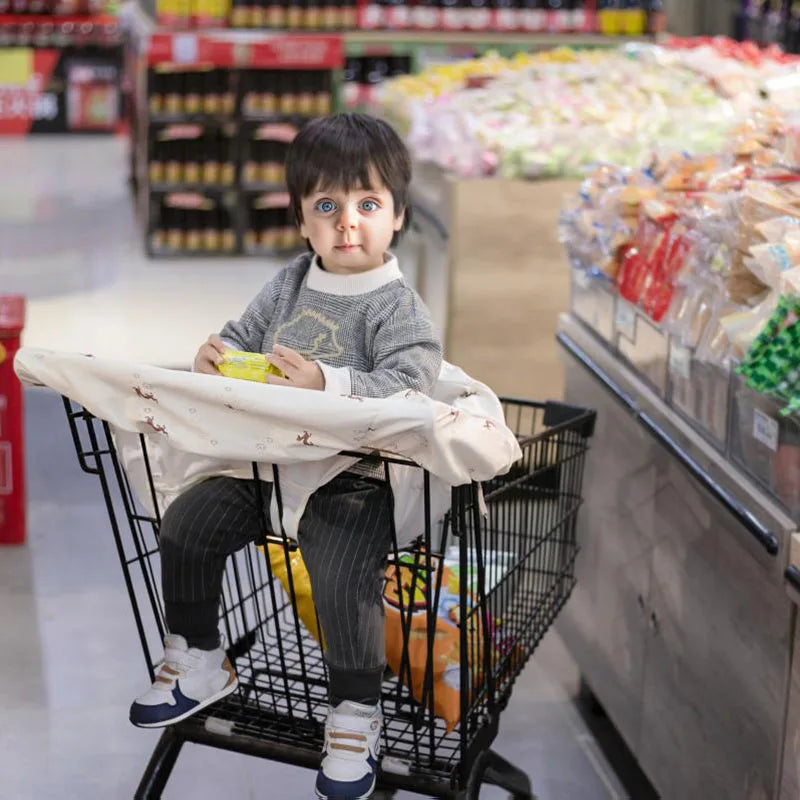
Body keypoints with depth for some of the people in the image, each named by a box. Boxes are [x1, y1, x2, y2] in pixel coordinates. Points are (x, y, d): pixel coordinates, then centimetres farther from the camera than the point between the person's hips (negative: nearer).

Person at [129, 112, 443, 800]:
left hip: (354, 480, -7)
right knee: (185, 526, 0)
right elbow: (247, 333, 21)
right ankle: (198, 662, 21)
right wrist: (219, 354, -3)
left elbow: (406, 382, -25)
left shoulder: (397, 306, -12)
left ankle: (356, 718, -6)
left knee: (342, 578, -27)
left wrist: (327, 383, -37)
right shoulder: (290, 284, 10)